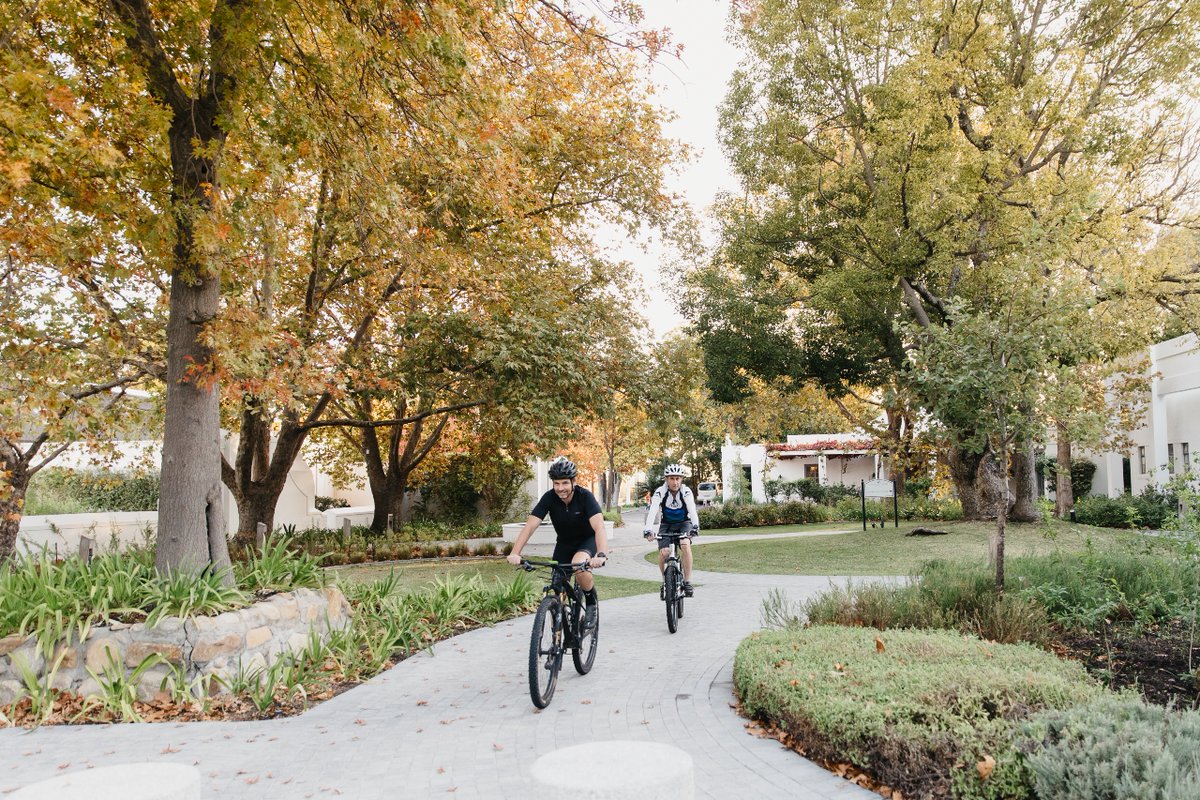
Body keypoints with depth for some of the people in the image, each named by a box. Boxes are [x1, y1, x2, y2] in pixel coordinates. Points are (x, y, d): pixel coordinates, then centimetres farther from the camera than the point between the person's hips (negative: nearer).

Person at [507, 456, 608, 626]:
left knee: (578, 565, -34)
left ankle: (592, 604, -8)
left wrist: (601, 554, -58)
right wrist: (515, 553, -43)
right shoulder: (549, 498, -21)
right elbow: (530, 526, -28)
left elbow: (599, 527, -40)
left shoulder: (585, 496, -28)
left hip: (587, 540, -3)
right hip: (564, 542, 3)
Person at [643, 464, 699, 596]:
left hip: (684, 523, -1)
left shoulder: (686, 491, -22)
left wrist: (695, 526, -54)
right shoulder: (660, 492, -22)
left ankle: (687, 582, -19)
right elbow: (653, 511, -34)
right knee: (663, 553, -19)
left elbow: (692, 510, -36)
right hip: (667, 525, 1)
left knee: (685, 545, -30)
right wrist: (648, 529, -49)